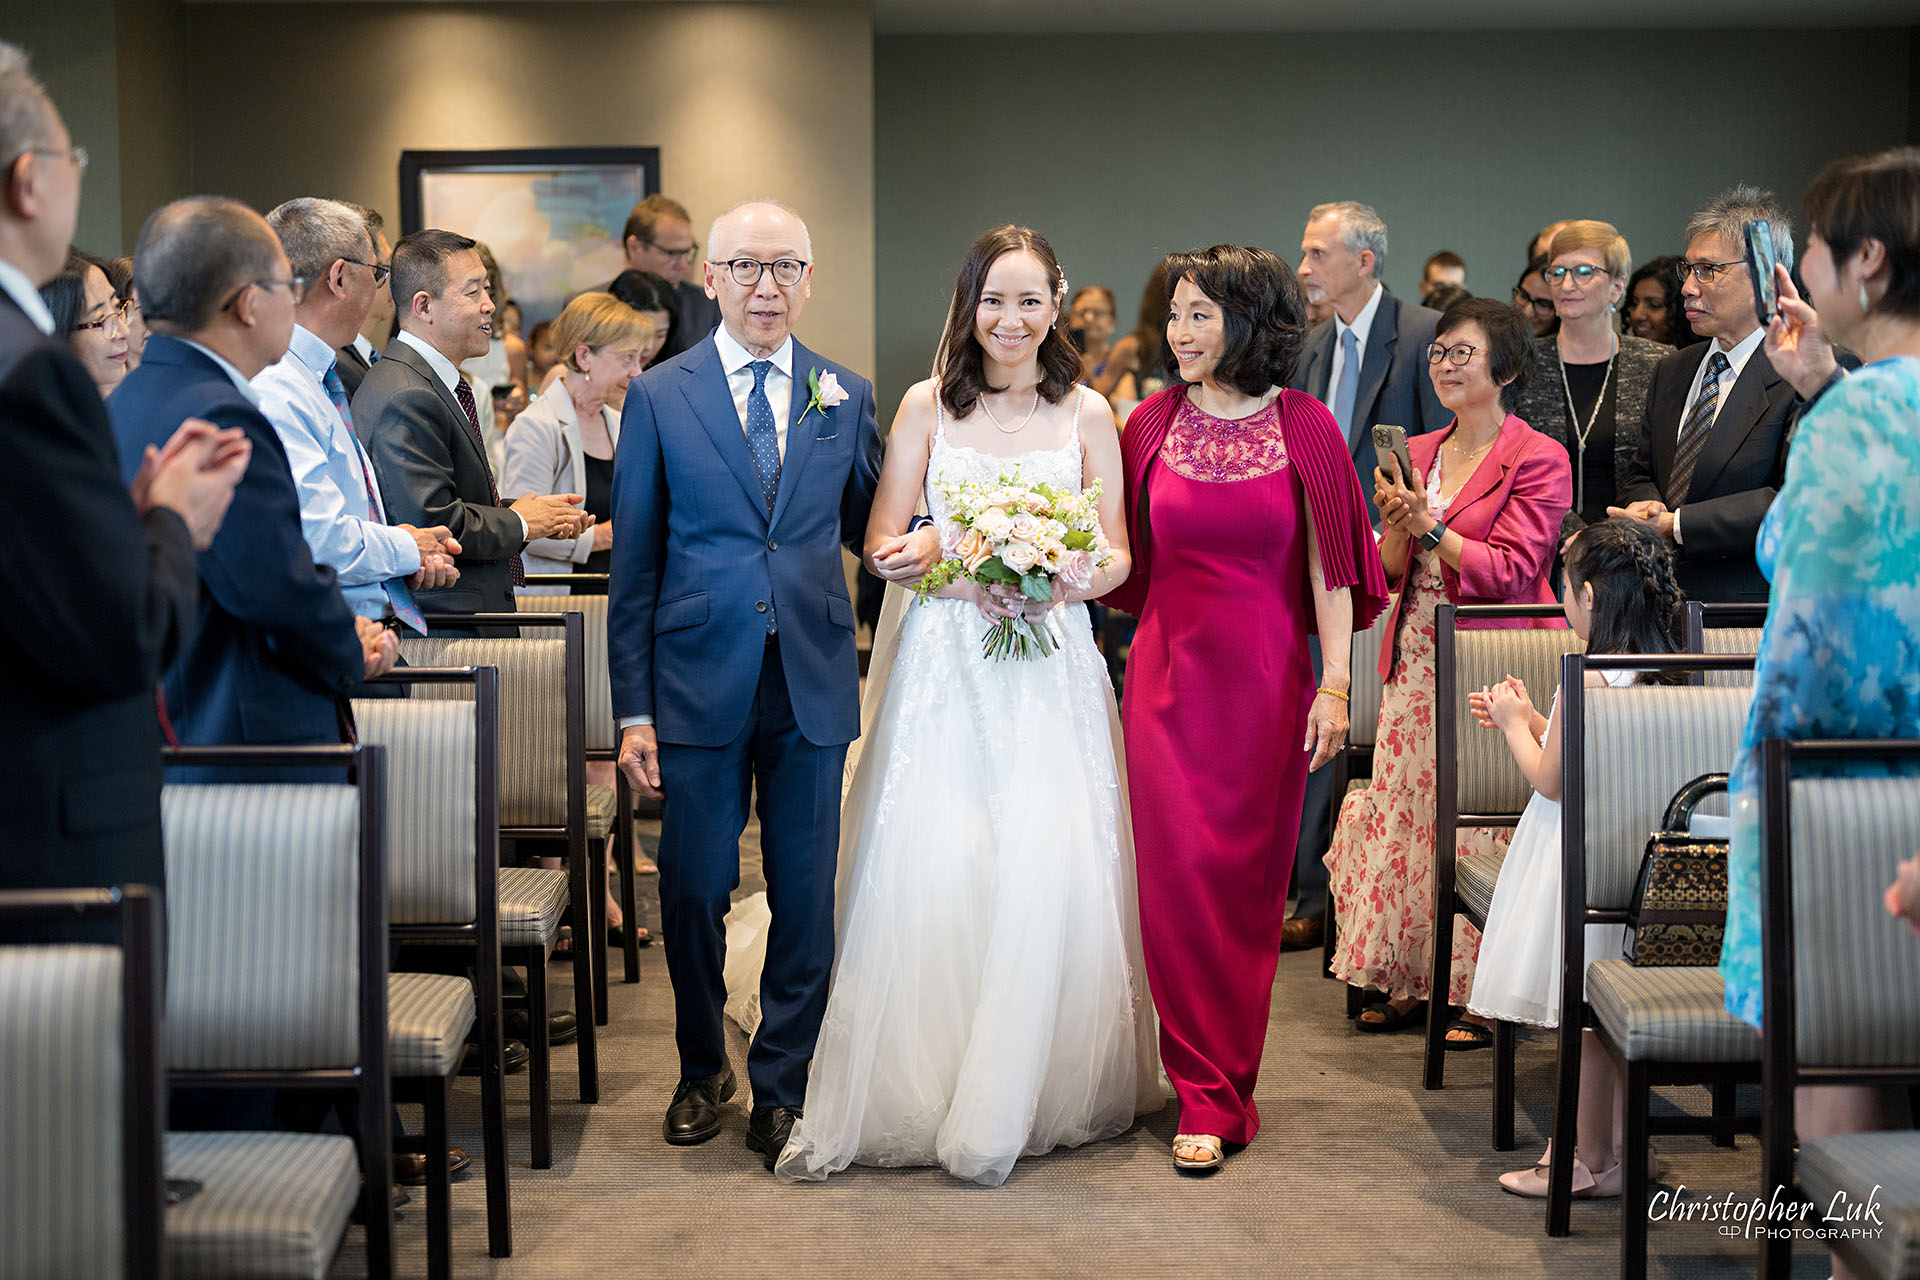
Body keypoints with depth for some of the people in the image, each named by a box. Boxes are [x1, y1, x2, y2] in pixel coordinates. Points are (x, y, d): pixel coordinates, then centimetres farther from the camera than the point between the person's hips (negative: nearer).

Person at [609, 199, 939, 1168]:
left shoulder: (848, 396, 8)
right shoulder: (659, 397, 2)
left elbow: (865, 525, 16)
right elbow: (633, 566, 1)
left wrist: (918, 544, -9)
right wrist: (632, 708, -3)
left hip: (813, 687, 2)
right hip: (698, 681, -1)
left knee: (806, 898, 5)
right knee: (692, 892, 7)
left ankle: (781, 1089, 21)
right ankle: (702, 1069, 30)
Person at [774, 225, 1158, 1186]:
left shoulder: (1087, 414, 8)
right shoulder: (927, 405, 6)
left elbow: (1117, 555, 9)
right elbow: (884, 544, 3)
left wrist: (1058, 580, -13)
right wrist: (962, 575, -15)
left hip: (1052, 666, 1)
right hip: (944, 665, -1)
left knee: (1049, 879, -7)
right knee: (929, 877, -8)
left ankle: (1002, 1112, 6)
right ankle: (907, 1095, 3)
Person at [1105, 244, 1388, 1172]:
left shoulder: (1304, 427, -1)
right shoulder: (1153, 424, 5)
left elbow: (1328, 567, -1)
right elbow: (1125, 559, 11)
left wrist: (1335, 686, -5)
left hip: (1265, 681, -1)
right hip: (1170, 673, 1)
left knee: (1248, 885, 4)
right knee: (1179, 878, -4)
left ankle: (1227, 1081, 16)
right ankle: (1208, 1096, 4)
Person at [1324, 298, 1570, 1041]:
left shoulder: (1537, 460, -5)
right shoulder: (1417, 455, 15)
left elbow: (1512, 570, -13)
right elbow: (1389, 573, 14)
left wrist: (1430, 528, -16)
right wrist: (1395, 524, -6)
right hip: (1416, 665, 6)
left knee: (1479, 825, -7)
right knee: (1403, 814, 4)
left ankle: (1480, 994, 1)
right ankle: (1412, 982, 14)